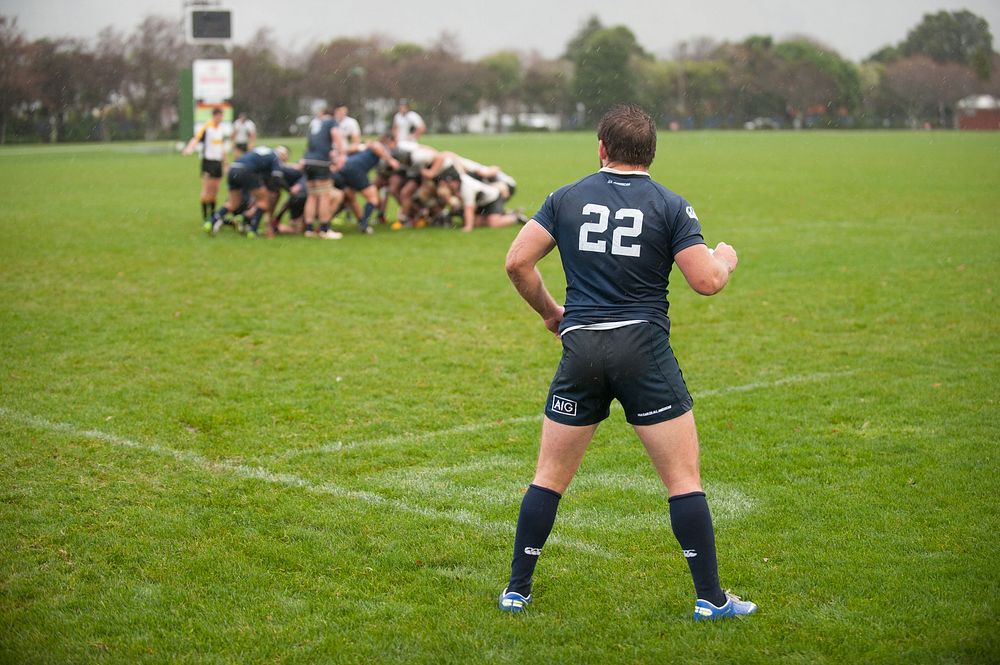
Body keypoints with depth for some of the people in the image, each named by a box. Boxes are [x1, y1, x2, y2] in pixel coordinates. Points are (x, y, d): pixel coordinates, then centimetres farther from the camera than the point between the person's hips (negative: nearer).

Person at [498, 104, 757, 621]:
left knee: (550, 476, 13)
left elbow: (517, 261, 1)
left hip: (580, 349, 2)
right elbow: (706, 281, -8)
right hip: (645, 351, -2)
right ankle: (710, 598, 6)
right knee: (683, 478, 5)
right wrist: (726, 260, 15)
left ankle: (517, 590, 17)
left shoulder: (566, 198, 6)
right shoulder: (670, 206, -1)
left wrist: (549, 311, 17)